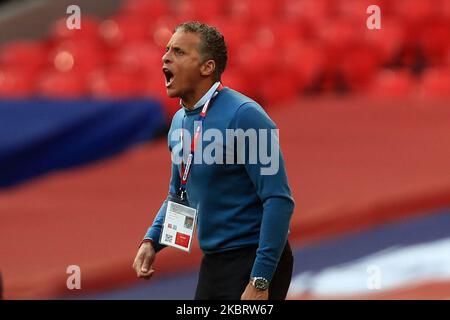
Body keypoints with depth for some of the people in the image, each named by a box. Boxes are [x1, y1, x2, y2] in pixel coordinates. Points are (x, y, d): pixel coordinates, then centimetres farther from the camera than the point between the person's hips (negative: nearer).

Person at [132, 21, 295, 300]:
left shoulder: (244, 115, -16)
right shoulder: (180, 121, 8)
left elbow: (279, 201, -20)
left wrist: (259, 282, -24)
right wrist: (152, 241, 5)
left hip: (254, 262, -8)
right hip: (213, 263, 8)